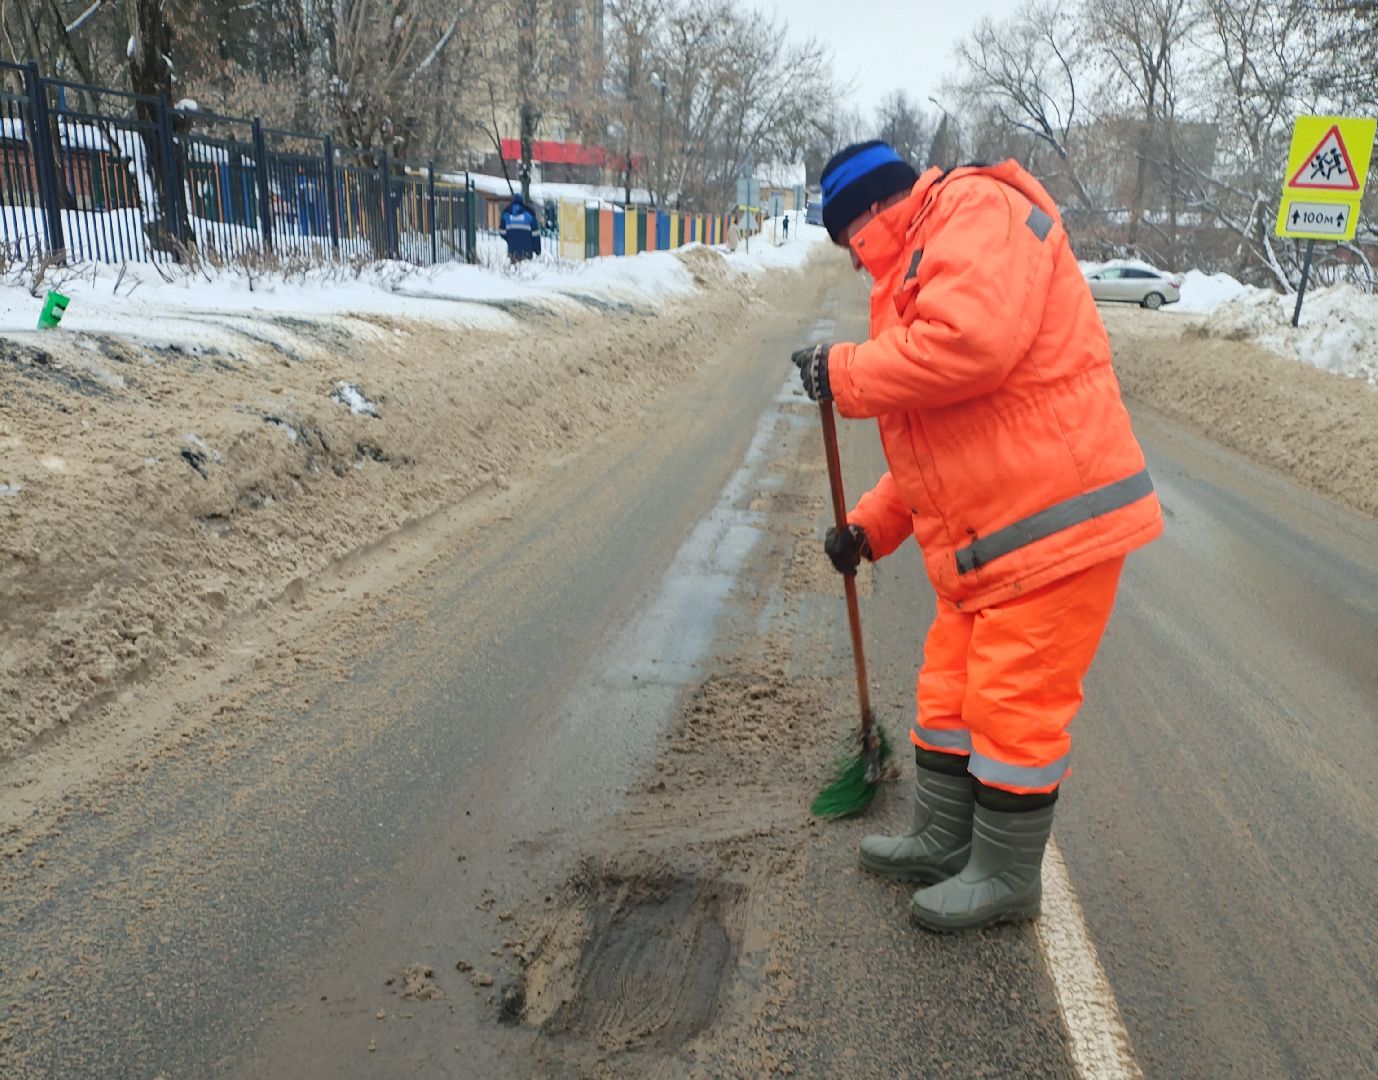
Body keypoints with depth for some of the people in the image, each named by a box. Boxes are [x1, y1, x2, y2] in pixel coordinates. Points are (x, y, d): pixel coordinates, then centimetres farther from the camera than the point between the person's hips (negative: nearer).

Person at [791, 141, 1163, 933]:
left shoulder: (978, 211, -8)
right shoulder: (920, 265, 22)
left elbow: (973, 339, -29)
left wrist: (847, 373, -15)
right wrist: (870, 526, 18)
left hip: (1054, 520, -10)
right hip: (987, 537, 10)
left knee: (1014, 710, 1)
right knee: (950, 695, 17)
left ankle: (1006, 879, 19)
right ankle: (943, 843, 33)